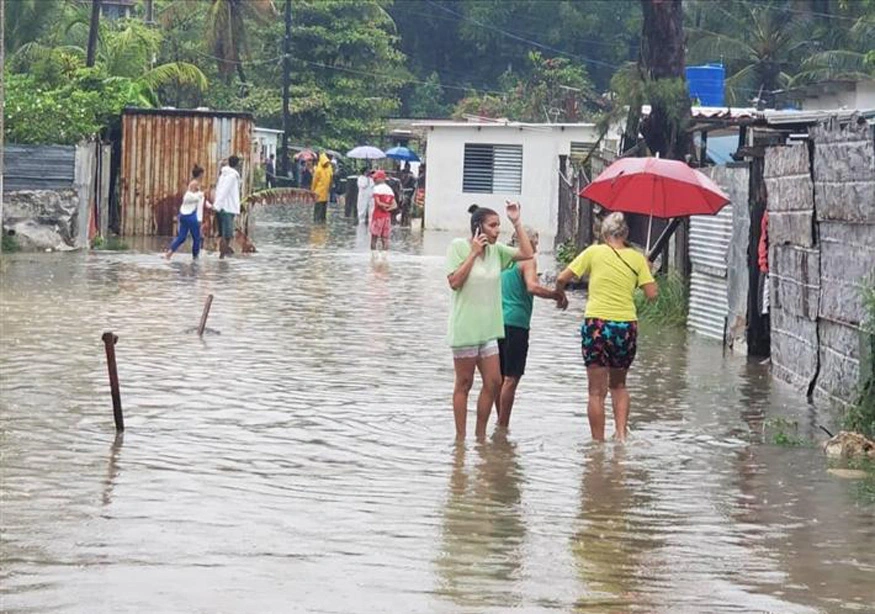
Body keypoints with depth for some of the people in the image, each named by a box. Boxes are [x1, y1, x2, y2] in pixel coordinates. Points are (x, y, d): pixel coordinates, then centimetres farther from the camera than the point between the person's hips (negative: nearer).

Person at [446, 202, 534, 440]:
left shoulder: (496, 250, 8)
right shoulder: (458, 246, -8)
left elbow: (527, 253, 4)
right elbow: (454, 281, -15)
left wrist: (517, 223, 1)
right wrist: (474, 253, -16)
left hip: (489, 328, 6)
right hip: (465, 328, -6)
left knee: (493, 382, 4)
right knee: (464, 384, 2)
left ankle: (480, 434, 14)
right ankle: (460, 437, 10)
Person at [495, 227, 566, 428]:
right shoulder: (527, 261, -5)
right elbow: (532, 287, -22)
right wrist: (556, 295, -12)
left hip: (498, 320, 7)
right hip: (516, 323, -7)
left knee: (501, 377, 13)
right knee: (511, 378, -5)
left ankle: (501, 423, 18)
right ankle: (503, 426, -7)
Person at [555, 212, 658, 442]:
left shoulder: (594, 252, 0)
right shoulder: (637, 258, 3)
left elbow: (562, 279, -1)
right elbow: (652, 294, -1)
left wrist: (561, 297, 19)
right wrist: (647, 269, 16)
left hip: (597, 324, -2)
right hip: (626, 326, 2)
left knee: (597, 392, 5)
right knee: (618, 385, 22)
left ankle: (598, 441, 5)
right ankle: (621, 433, 7)